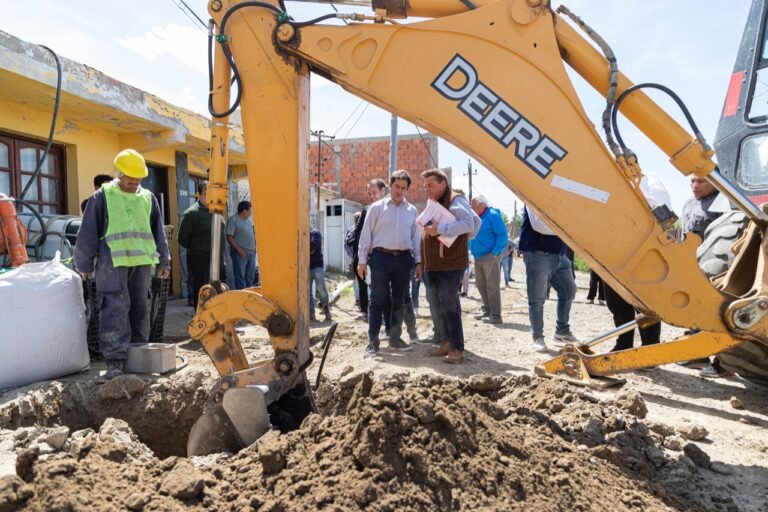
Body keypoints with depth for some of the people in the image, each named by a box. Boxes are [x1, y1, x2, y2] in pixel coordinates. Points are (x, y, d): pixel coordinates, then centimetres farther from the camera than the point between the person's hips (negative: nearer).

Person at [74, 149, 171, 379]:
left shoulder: (148, 198, 14)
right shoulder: (102, 197, 2)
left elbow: (158, 233, 19)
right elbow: (88, 233, 3)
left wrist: (164, 262, 18)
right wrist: (85, 265, 3)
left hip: (142, 262, 4)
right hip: (113, 263, -4)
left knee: (140, 309, 9)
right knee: (116, 309, -9)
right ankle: (115, 360, -6)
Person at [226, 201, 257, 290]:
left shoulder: (248, 220, 16)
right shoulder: (233, 220, -7)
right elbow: (229, 237, -13)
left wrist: (255, 246, 10)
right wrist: (239, 249, -19)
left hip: (251, 252, 8)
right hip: (240, 253, -8)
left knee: (251, 276, 10)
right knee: (240, 276, -5)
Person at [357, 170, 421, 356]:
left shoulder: (412, 210, 10)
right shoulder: (377, 207, 1)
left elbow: (416, 237, 13)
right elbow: (366, 234, 0)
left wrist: (418, 261, 9)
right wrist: (362, 260, -4)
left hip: (403, 258, 4)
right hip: (381, 257, -3)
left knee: (399, 301, 11)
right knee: (378, 300, -2)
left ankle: (395, 338, 24)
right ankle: (372, 341, 4)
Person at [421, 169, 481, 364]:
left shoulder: (456, 201, -9)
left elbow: (468, 224, -24)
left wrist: (439, 228, -26)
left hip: (451, 264, -9)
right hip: (434, 264, 9)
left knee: (449, 305, -8)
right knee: (436, 305, 10)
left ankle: (457, 349, 0)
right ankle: (445, 343, 20)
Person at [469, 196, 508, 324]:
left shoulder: (493, 215, -10)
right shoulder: (476, 217, 14)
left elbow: (503, 235, -15)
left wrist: (495, 253, -18)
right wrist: (473, 250, 10)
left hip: (490, 256, -9)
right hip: (478, 257, 9)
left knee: (492, 286, -7)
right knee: (481, 285, 13)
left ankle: (495, 315, -2)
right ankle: (486, 310, 24)